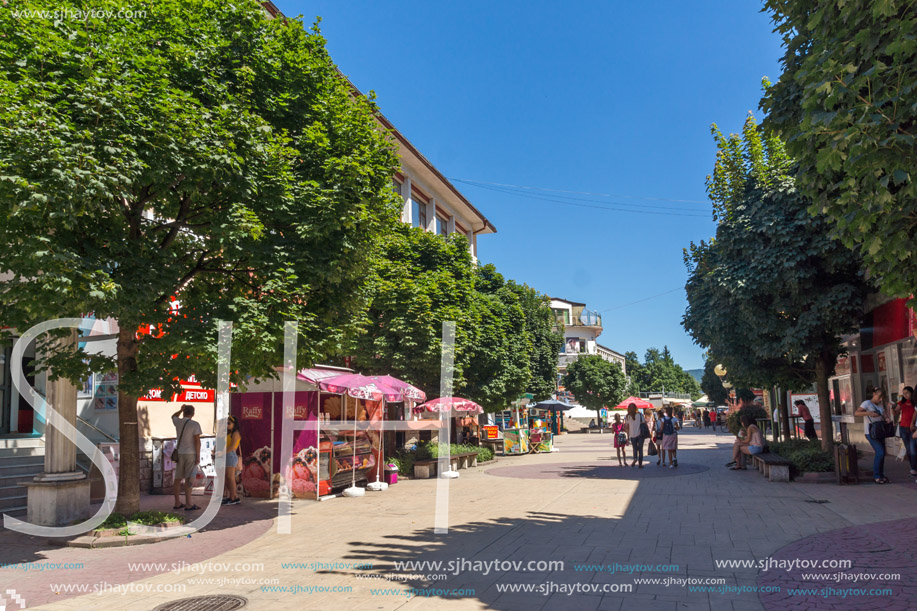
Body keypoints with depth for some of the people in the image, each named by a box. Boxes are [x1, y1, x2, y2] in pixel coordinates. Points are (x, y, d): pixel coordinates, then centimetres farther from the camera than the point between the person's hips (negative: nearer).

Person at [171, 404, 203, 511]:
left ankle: (177, 503, 17)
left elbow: (173, 416, 31)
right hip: (191, 454, -5)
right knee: (189, 479, -6)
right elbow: (197, 441, -15)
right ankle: (188, 505, -7)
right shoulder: (195, 424, -10)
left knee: (178, 479, 11)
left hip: (179, 454, 5)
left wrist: (181, 409, 18)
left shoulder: (178, 422, 4)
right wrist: (198, 456, -13)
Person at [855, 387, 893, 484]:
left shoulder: (880, 404, 12)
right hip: (870, 433, -7)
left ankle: (881, 475, 19)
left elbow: (884, 415, 13)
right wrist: (868, 413, -34)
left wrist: (887, 419, -10)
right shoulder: (867, 403, -11)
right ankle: (876, 476, -5)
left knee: (882, 453, 8)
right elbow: (855, 413, -21)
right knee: (880, 452, -15)